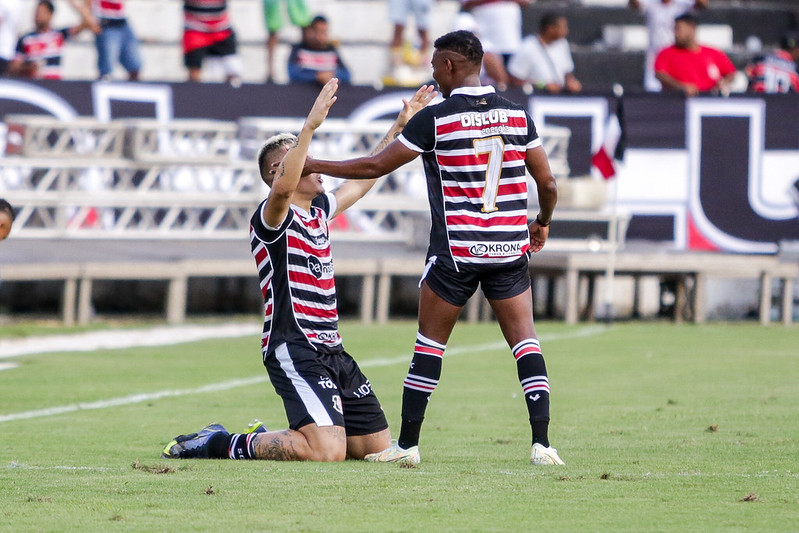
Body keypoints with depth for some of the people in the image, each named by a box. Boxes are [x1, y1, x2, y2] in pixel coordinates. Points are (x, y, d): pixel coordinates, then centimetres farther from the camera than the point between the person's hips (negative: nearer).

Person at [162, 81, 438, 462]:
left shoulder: (319, 211, 16)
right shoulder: (272, 219, -10)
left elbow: (363, 179, 31)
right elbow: (283, 188, -34)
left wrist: (398, 126, 32)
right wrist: (311, 125, -39)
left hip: (331, 350, 9)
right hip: (294, 350, -9)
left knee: (377, 446, 10)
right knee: (327, 452, -24)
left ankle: (268, 438, 23)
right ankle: (222, 444, -6)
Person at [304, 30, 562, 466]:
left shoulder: (435, 119, -8)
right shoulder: (516, 114, 2)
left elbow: (375, 166, -4)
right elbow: (547, 182, 6)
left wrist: (315, 165, 7)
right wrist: (544, 222, 26)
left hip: (455, 250, -3)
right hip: (510, 248, 3)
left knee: (430, 340, 9)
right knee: (524, 339, 5)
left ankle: (407, 443, 12)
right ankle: (542, 443, -8)